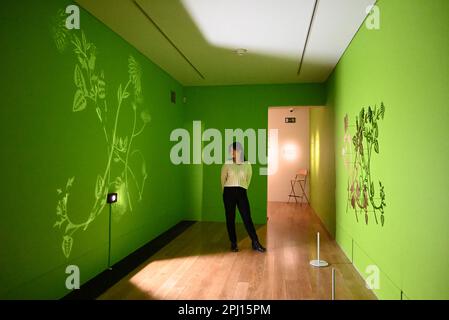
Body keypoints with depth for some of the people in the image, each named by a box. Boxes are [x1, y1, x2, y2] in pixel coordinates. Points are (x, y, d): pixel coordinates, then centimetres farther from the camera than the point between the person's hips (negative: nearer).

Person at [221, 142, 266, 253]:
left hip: (241, 193, 0)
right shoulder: (227, 164, 1)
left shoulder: (247, 165, 2)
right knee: (230, 218, 5)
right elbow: (223, 179, 10)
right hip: (229, 192, 0)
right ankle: (233, 243, 17)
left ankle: (255, 243, 8)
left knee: (247, 218, -1)